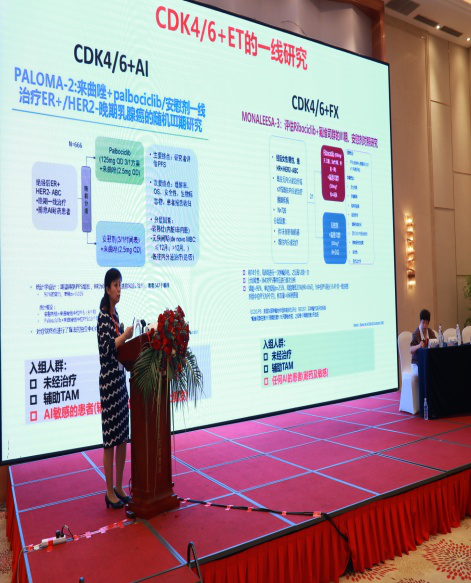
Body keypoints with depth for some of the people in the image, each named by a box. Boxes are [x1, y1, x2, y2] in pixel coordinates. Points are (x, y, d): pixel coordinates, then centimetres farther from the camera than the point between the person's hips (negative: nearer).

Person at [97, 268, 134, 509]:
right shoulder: (103, 315, -11)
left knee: (123, 436, 12)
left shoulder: (115, 314, 15)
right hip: (108, 380, -9)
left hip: (120, 379, 9)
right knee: (110, 439, 0)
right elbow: (106, 348, -21)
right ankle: (109, 491, 12)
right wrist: (126, 334, -24)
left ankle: (119, 487, 24)